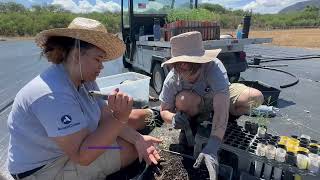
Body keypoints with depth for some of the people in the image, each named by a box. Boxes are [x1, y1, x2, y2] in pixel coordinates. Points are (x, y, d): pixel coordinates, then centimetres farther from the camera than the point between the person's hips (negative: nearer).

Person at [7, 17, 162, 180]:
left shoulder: (84, 80, -6)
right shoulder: (53, 95, -33)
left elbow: (106, 117, -8)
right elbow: (82, 156, -33)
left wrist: (138, 138, -22)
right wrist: (119, 117, -41)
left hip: (77, 141, 8)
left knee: (142, 115, 7)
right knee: (133, 148, -15)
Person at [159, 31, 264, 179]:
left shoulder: (214, 67, -38)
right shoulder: (172, 79, -30)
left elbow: (221, 108, -46)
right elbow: (164, 110, -17)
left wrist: (211, 148, -54)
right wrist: (173, 118, -42)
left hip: (220, 98, 1)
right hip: (196, 104, 0)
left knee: (256, 97, -22)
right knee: (183, 99, -35)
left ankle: (208, 116, -3)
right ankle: (189, 126, -2)